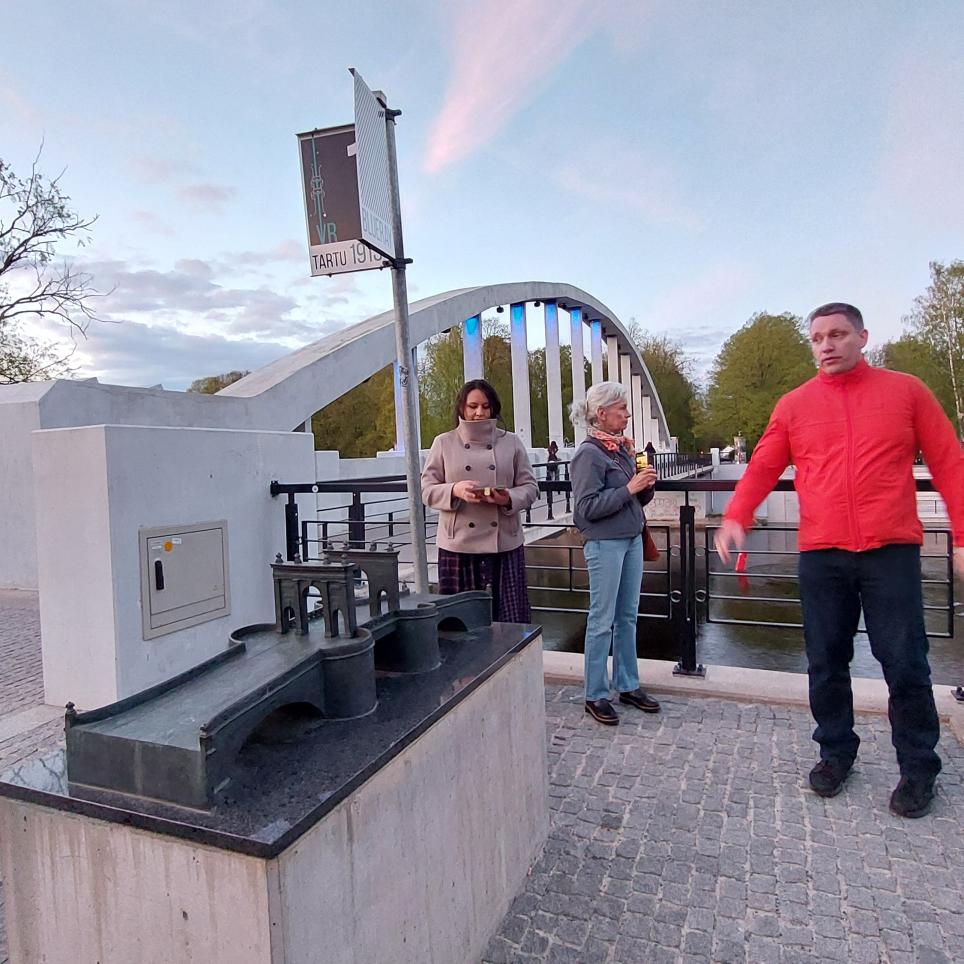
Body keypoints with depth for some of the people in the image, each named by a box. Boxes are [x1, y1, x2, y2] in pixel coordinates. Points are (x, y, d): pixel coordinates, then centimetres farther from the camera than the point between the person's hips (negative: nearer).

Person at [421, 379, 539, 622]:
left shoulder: (511, 442, 9)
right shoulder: (444, 443, 7)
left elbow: (530, 487, 8)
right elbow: (427, 490, 4)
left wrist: (509, 498, -13)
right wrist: (455, 490, -16)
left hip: (505, 545, 1)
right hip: (459, 546, -1)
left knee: (509, 618, 2)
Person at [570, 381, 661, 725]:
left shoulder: (623, 447, 9)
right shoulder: (589, 453, -12)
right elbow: (587, 508, -17)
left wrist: (646, 486, -3)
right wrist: (628, 488, -18)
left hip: (632, 539, 7)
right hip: (605, 544, -7)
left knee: (627, 617, 14)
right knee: (602, 621, 1)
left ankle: (628, 685, 28)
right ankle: (595, 696, 14)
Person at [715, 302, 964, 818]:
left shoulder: (906, 391, 6)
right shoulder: (793, 405, 8)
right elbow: (762, 468, 4)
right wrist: (736, 518, -12)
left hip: (891, 550, -1)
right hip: (820, 556, 2)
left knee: (905, 663, 5)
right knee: (826, 663, 10)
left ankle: (919, 766, 24)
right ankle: (835, 751, 27)